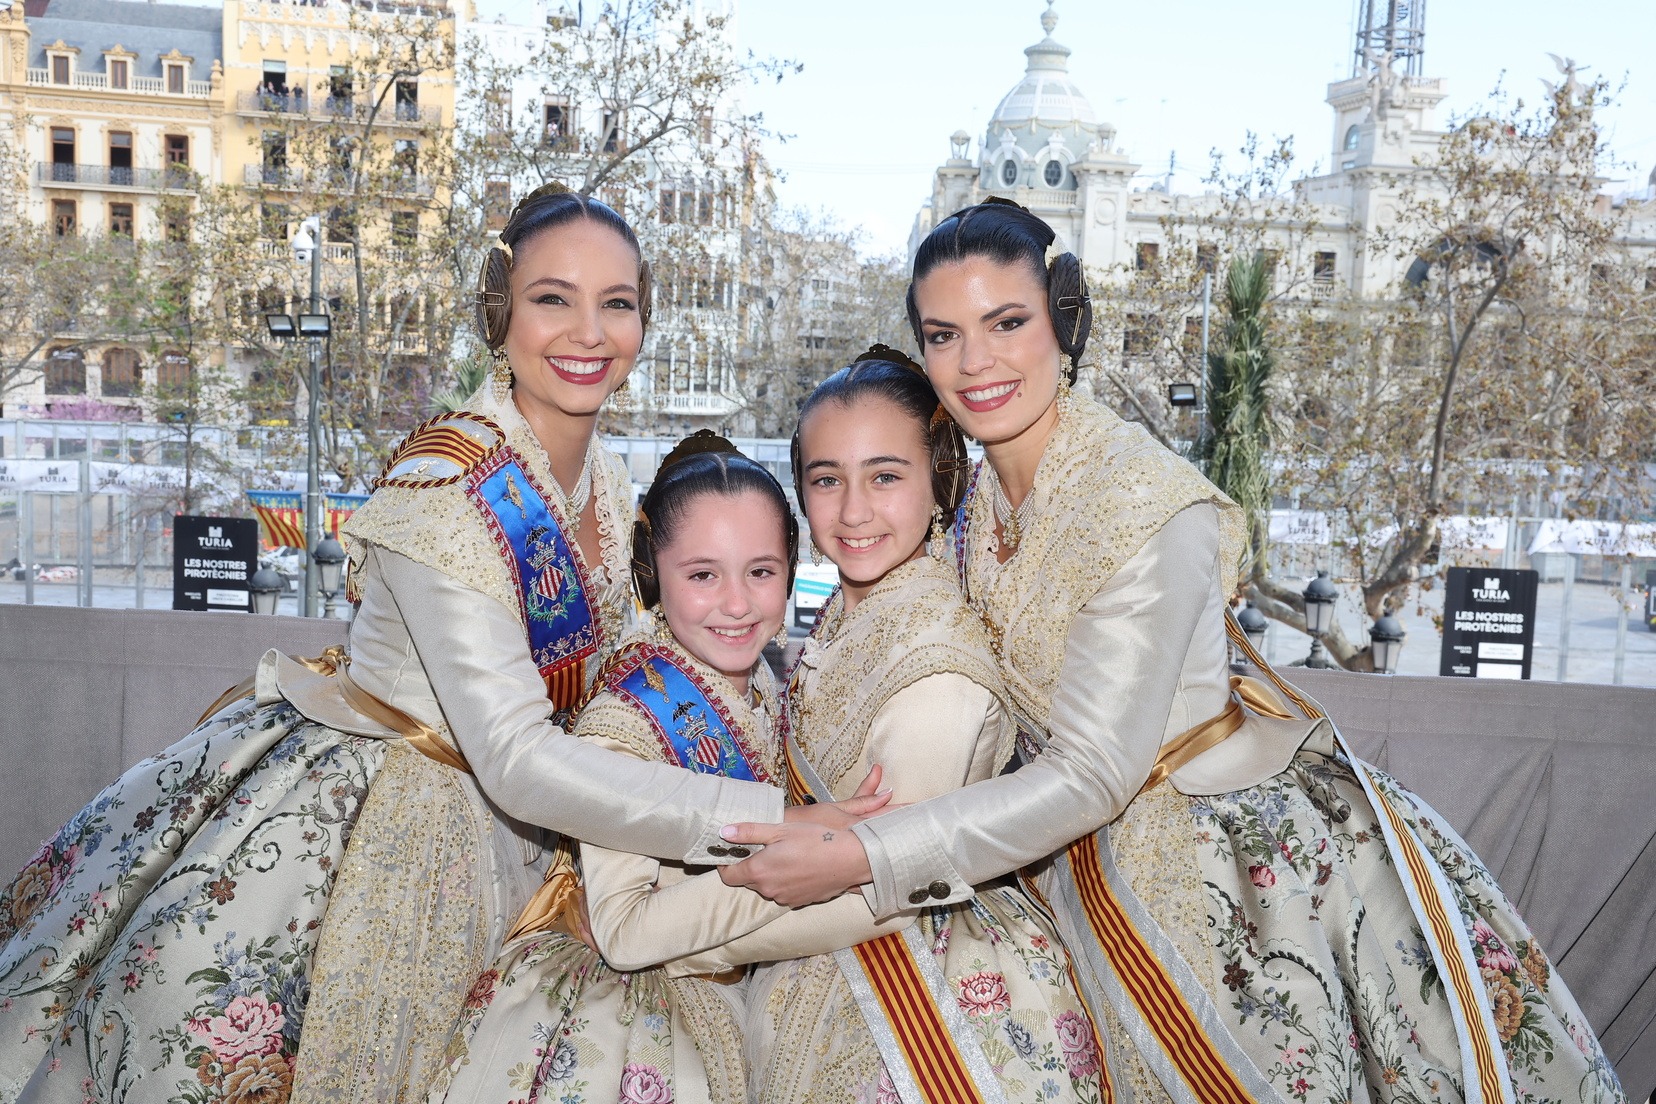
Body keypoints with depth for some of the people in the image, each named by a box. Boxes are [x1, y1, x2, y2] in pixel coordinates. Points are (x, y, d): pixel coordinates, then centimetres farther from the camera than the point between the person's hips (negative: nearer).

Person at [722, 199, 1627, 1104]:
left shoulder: (1147, 507, -27)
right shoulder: (980, 504, -3)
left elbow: (1091, 777, -27)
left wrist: (861, 858, -28)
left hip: (1247, 852, -6)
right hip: (1105, 863, 7)